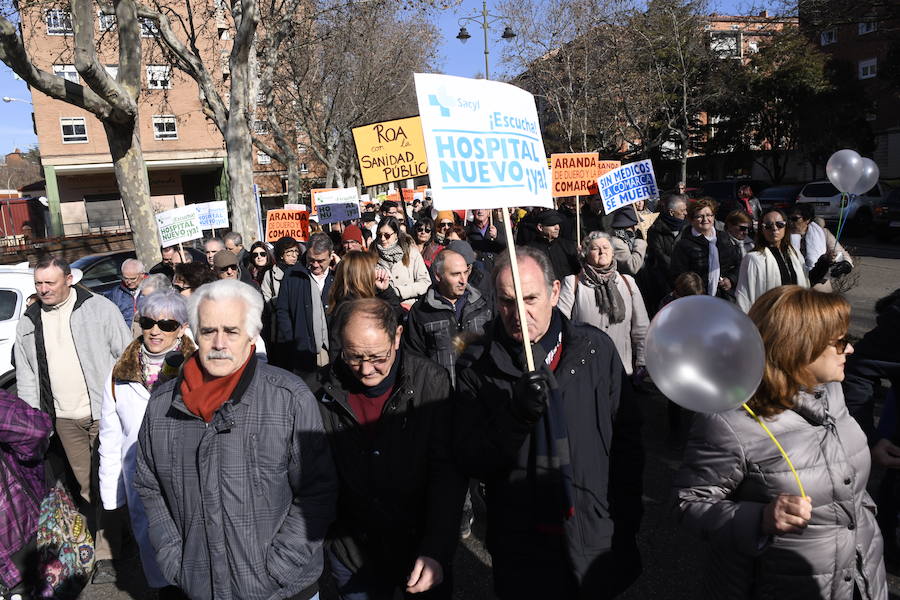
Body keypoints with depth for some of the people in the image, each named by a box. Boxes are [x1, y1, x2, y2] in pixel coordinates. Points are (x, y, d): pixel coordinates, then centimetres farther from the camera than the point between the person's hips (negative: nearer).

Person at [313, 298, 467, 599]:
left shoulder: (432, 382, -15)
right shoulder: (324, 391, -9)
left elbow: (448, 473, -16)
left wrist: (436, 551, -23)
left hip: (422, 550, -1)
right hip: (352, 553, 1)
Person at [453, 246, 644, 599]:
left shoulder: (595, 349, -2)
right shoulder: (478, 368, -7)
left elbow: (627, 437, 5)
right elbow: (469, 461, -12)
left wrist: (627, 517, 2)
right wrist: (516, 415, -27)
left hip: (600, 541, 2)